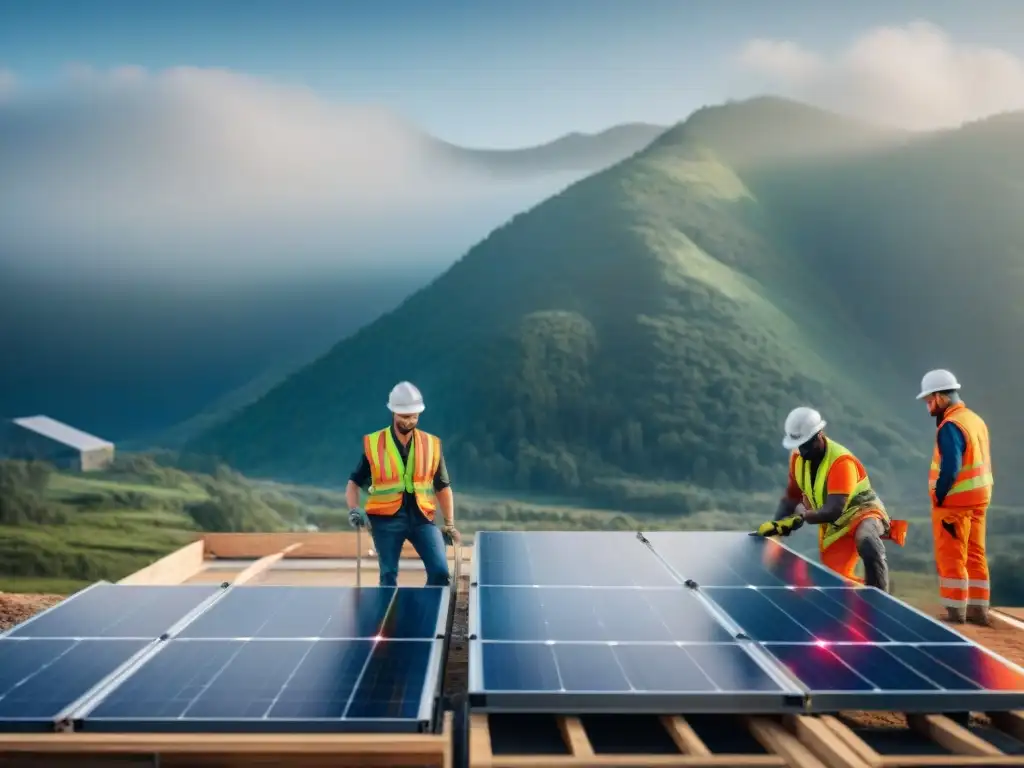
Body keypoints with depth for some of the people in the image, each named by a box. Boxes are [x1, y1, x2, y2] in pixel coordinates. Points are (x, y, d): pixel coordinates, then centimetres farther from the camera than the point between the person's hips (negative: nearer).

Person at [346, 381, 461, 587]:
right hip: (386, 518, -1)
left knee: (440, 572, -9)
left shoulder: (432, 444, 5)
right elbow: (354, 482, 7)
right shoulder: (373, 444, 0)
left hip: (421, 516, 2)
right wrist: (354, 509, -11)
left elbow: (442, 487, 13)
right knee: (389, 576, 1)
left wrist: (449, 524, 8)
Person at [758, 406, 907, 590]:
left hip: (862, 513, -7)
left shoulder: (841, 461, -27)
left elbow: (833, 510, -35)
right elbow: (791, 498, 5)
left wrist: (801, 517, -49)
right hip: (834, 527, 7)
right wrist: (776, 526, -11)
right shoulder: (797, 458, -5)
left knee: (867, 543, -40)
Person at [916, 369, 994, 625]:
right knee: (975, 556, 14)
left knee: (950, 559, -1)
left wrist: (938, 497, -12)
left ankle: (955, 612, 3)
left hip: (955, 502, -9)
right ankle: (978, 609, 20)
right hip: (978, 498, 9)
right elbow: (980, 463, 13)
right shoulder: (976, 419, 10)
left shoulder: (950, 426, -18)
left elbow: (950, 469, -23)